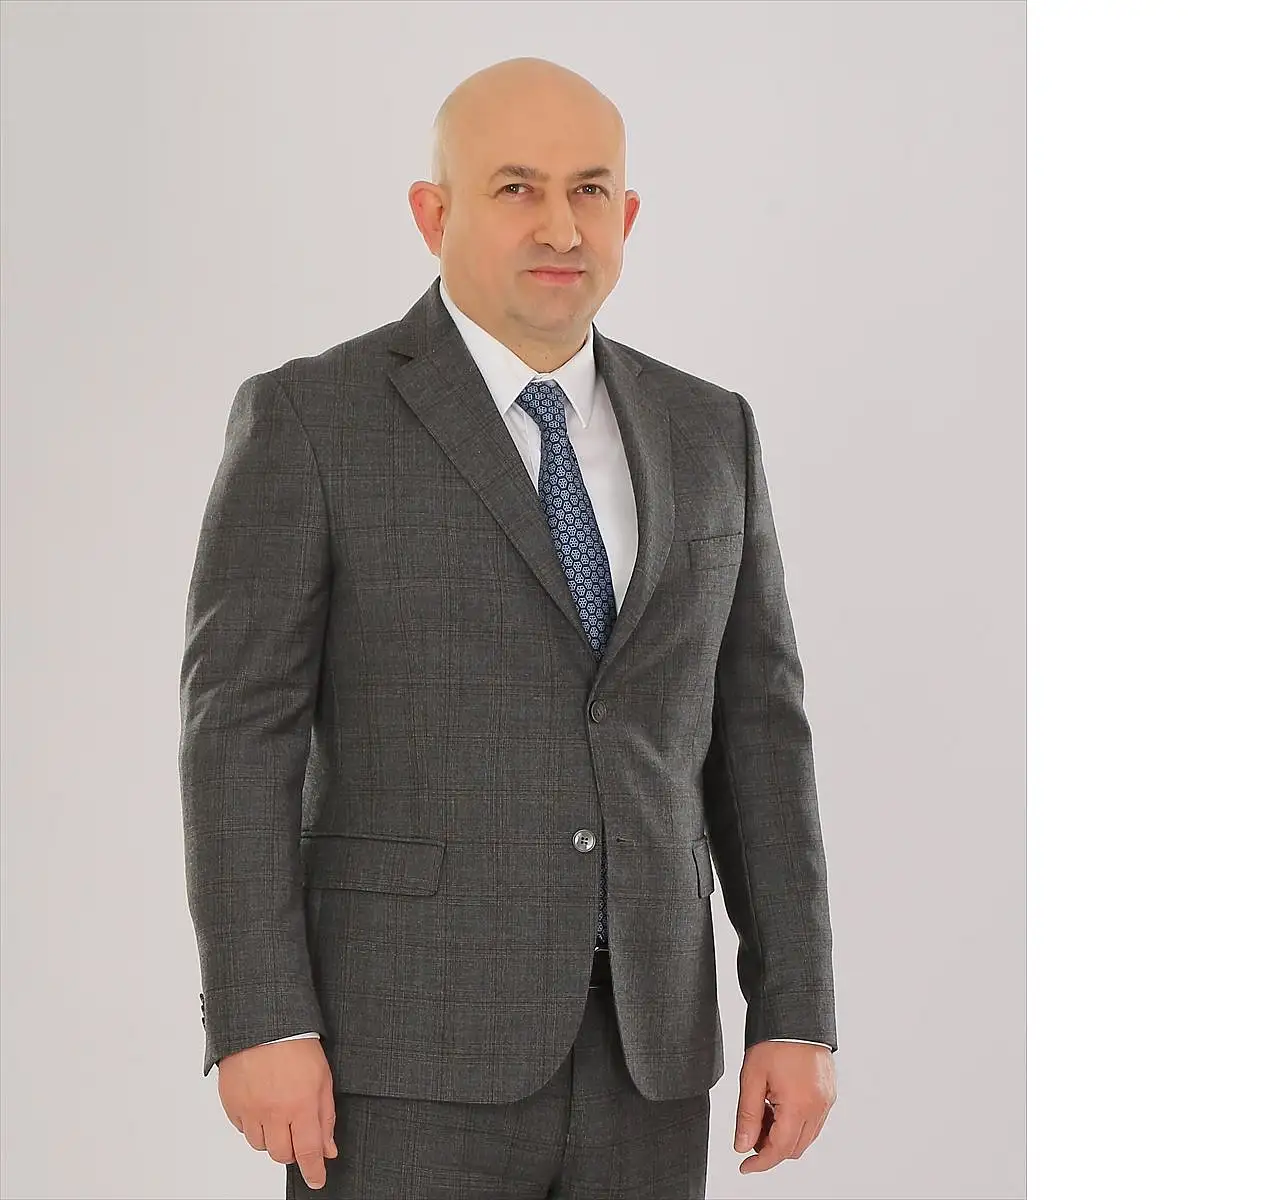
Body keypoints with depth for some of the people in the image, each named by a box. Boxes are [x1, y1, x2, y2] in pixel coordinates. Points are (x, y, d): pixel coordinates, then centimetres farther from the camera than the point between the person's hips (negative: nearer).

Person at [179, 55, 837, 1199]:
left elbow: (753, 734, 9)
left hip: (641, 1048, 5)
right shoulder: (309, 420, -4)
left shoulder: (705, 433, 10)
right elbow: (241, 729, -8)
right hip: (409, 1053, -5)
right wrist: (260, 1024, -16)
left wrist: (797, 1017, 3)